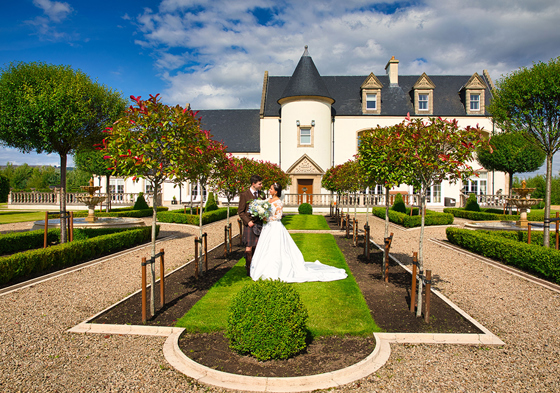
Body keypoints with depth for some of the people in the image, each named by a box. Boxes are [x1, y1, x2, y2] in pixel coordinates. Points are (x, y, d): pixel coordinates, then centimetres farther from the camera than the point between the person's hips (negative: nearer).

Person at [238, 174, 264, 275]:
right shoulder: (244, 195, -2)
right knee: (249, 247, 0)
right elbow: (240, 211, -2)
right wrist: (247, 221, -13)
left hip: (260, 224, 4)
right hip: (249, 224, -4)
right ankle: (249, 269, 9)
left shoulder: (261, 195, 10)